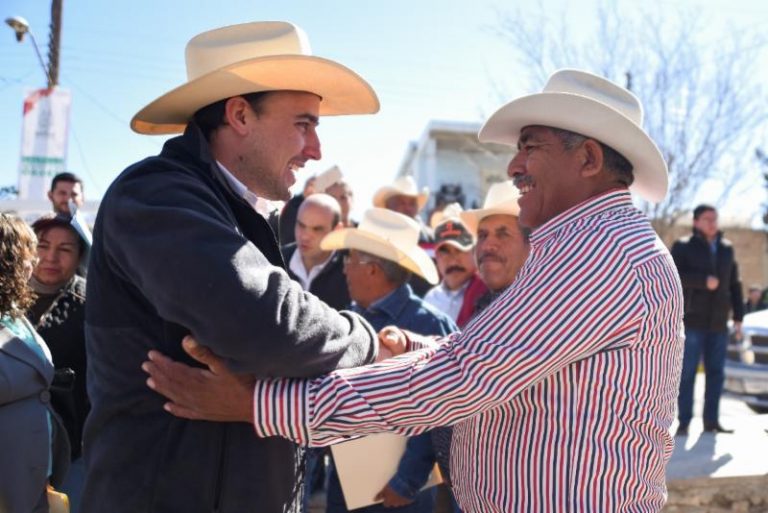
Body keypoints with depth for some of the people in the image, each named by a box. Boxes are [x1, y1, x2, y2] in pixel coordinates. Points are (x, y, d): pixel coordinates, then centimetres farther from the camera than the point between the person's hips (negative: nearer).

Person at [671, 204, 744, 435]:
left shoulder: (726, 248, 15)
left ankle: (711, 421, 13)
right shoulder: (683, 246, 2)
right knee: (687, 373, -3)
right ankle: (684, 422, 0)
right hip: (691, 321, -4)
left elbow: (734, 285, 16)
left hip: (718, 323, 4)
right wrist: (703, 280, -20)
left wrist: (738, 317, 10)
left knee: (716, 373, 5)